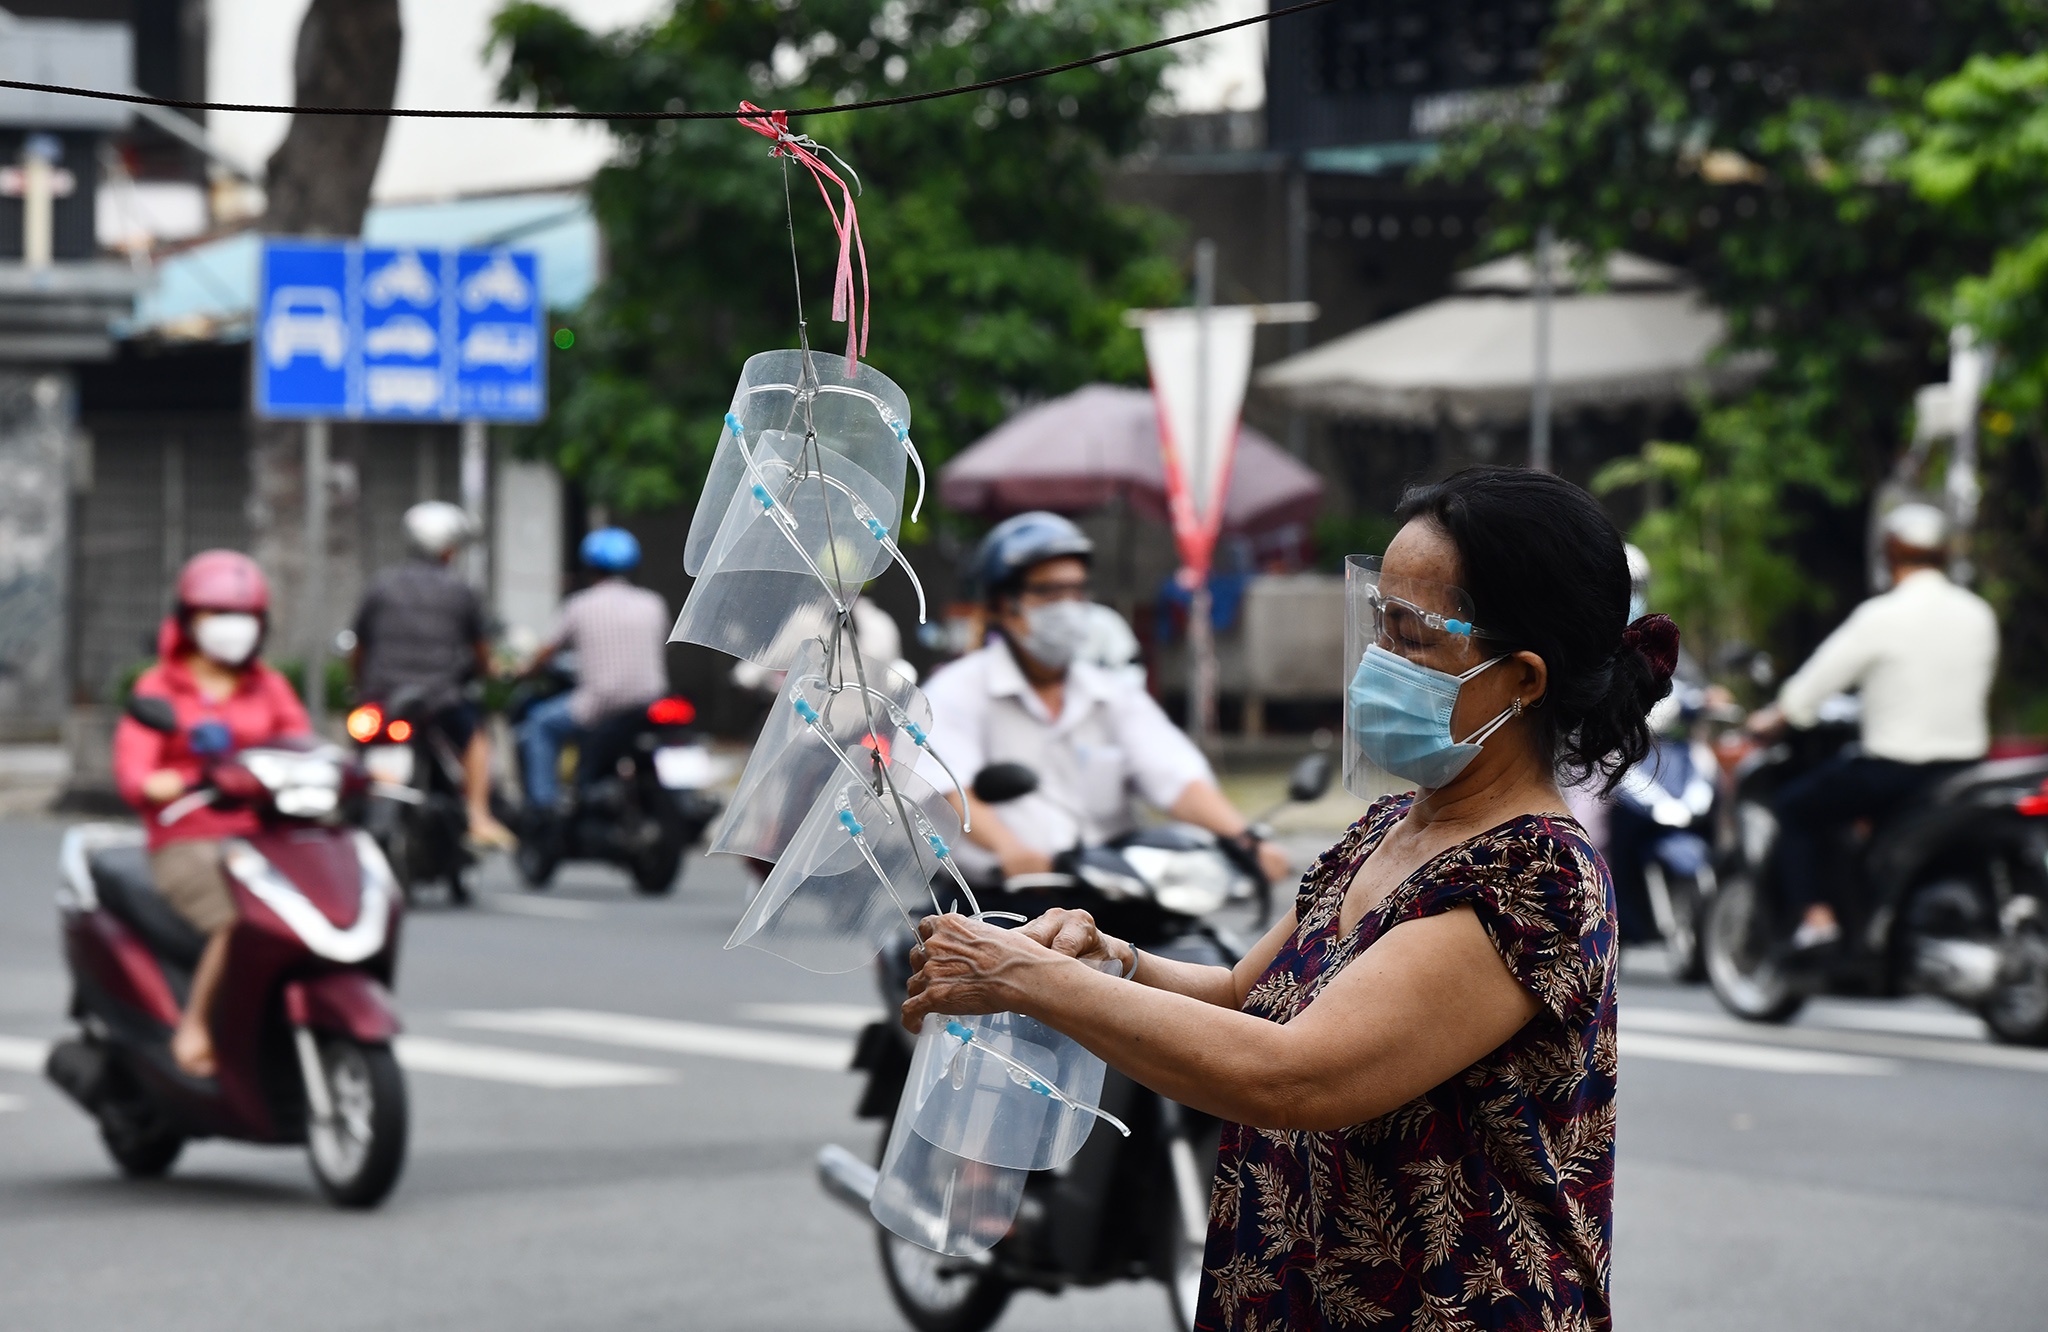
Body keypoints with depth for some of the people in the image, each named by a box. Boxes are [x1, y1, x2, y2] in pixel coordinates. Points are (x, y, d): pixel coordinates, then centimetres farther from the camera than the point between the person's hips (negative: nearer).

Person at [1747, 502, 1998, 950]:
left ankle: (1815, 915, -5)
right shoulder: (1978, 614, 3)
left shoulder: (1882, 616, -13)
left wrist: (1771, 720, 10)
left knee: (1794, 809, 11)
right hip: (1966, 762, 6)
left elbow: (1818, 679, -6)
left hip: (1895, 770, -6)